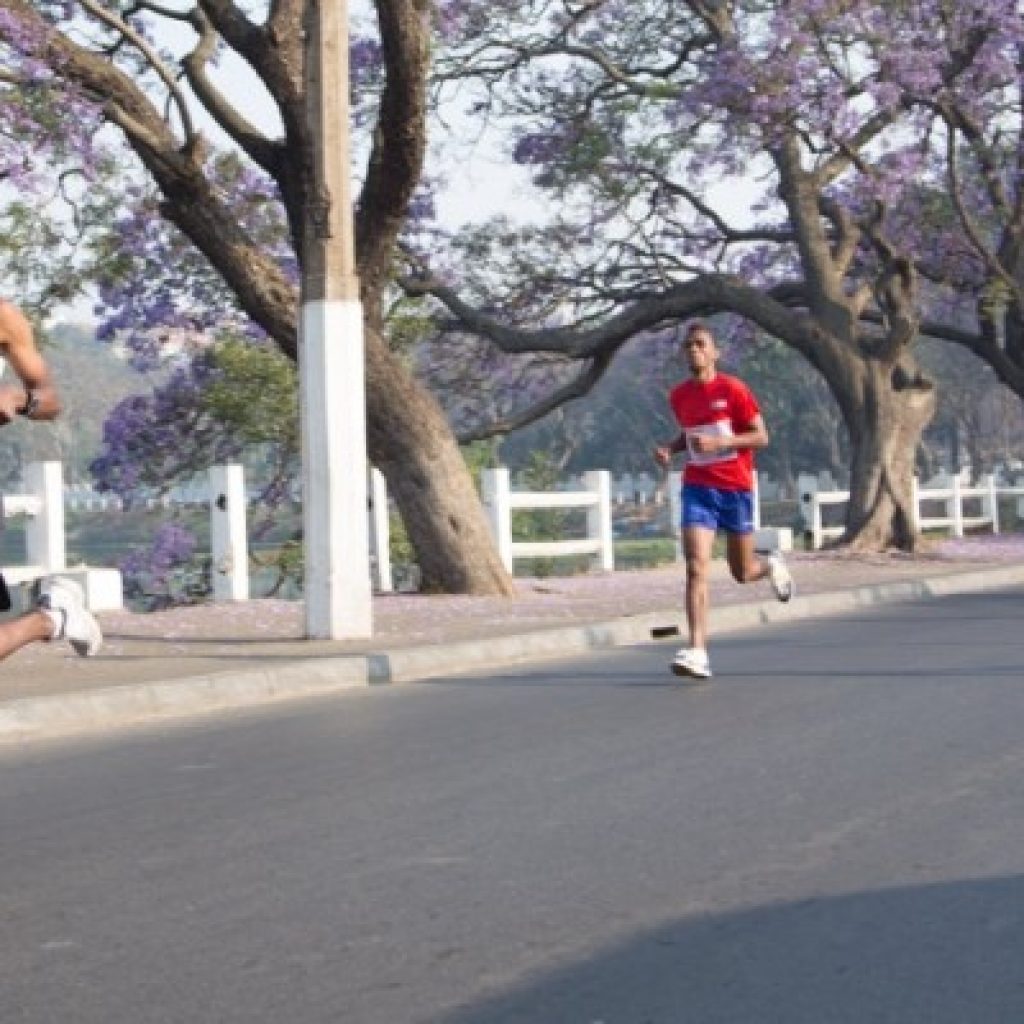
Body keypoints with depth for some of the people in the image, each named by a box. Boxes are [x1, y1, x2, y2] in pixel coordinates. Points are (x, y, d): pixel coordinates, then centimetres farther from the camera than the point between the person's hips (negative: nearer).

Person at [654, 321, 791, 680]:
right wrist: (669, 448, 2)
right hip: (697, 488, 2)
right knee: (696, 567, -16)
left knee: (742, 572, 10)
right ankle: (698, 652, -22)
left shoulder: (733, 389, -8)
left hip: (736, 488, -2)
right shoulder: (678, 396, 6)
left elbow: (761, 437, -8)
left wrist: (720, 441, -22)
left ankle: (772, 565, 48)